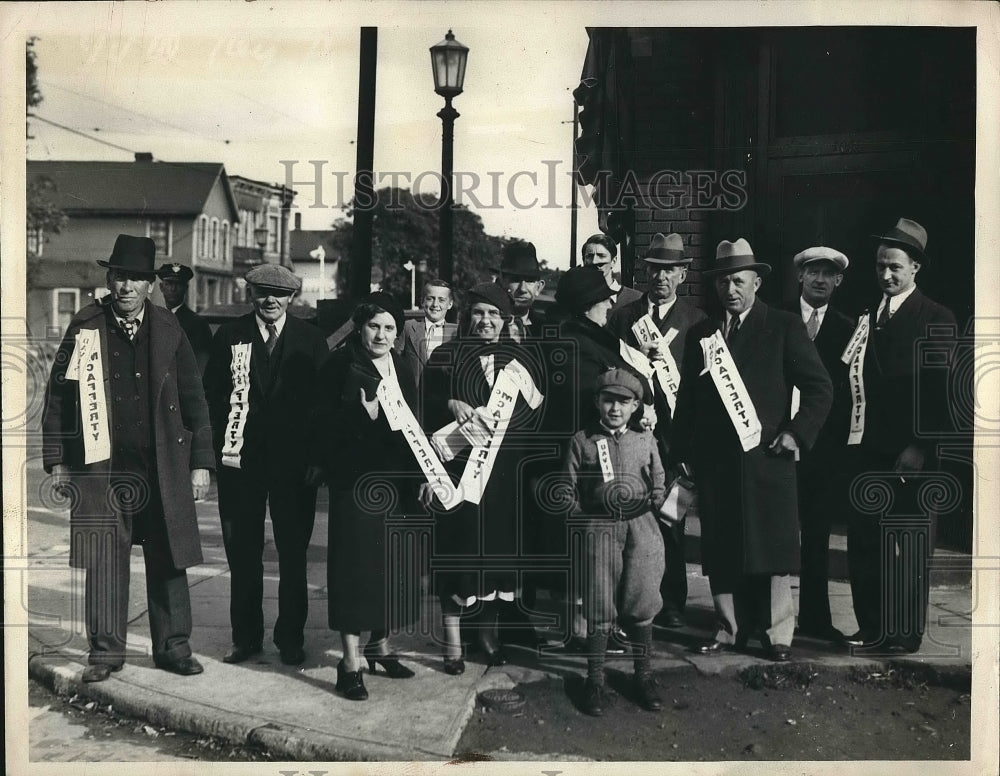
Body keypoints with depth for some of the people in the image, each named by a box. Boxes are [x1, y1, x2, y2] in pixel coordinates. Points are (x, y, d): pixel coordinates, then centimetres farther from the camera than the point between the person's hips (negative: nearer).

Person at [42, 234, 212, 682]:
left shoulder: (169, 331, 4)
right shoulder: (84, 328, 2)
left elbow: (194, 401, 6)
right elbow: (57, 396, 6)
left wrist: (200, 462, 2)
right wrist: (57, 461, 2)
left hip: (163, 466, 1)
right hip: (101, 465, 0)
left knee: (167, 558, 6)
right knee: (104, 561, 4)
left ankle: (173, 647, 19)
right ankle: (106, 651, 17)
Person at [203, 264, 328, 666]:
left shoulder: (311, 339, 4)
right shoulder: (229, 335, 5)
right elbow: (212, 395, 4)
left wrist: (316, 456, -5)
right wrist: (220, 448, -6)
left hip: (295, 461, 0)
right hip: (241, 459, 1)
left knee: (293, 553, 7)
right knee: (242, 554, 7)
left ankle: (291, 638, 19)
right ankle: (246, 637, 21)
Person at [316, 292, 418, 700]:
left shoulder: (400, 367, 12)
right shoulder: (340, 364, -6)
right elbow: (327, 425, -11)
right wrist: (364, 416, -26)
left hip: (396, 479, 6)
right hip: (356, 479, -6)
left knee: (390, 561, 11)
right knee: (356, 563, -4)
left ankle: (379, 646, 28)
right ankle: (350, 662, 4)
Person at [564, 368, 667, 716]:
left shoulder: (645, 440, 11)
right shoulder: (581, 441, 6)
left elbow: (658, 484, 15)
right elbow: (569, 489, 7)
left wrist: (657, 499, -4)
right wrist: (577, 515, -6)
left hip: (641, 526, 2)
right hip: (599, 527, -1)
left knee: (641, 604, 4)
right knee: (600, 607, 1)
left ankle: (643, 675, 19)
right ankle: (595, 680, 13)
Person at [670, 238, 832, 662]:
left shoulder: (785, 327, 3)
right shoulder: (700, 334, 14)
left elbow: (820, 388, 3)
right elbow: (686, 399, 16)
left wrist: (798, 432, -8)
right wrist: (681, 452, 8)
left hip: (767, 457, -3)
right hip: (714, 462, 3)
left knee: (772, 548, 1)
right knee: (721, 552, 5)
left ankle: (777, 634, 12)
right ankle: (731, 628, 17)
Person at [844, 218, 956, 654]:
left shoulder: (936, 319, -2)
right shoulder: (867, 317, 12)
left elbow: (942, 390, -6)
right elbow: (862, 383, 11)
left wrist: (920, 447, -12)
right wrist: (855, 435, 0)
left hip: (911, 453, -5)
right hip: (870, 448, 5)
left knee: (908, 547, 3)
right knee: (862, 541, 6)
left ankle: (906, 633, 14)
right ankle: (872, 627, 17)